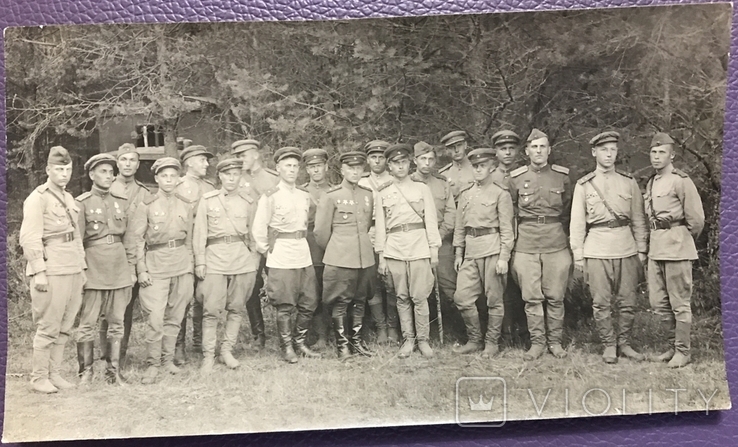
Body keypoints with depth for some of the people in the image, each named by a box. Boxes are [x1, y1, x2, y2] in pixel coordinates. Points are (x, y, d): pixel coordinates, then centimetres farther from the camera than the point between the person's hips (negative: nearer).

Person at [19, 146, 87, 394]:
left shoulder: (68, 198, 17)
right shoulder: (38, 198, -6)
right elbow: (29, 238, -12)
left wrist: (82, 267, 17)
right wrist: (38, 271, -17)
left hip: (73, 271, 7)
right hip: (52, 271, -7)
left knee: (64, 327, 10)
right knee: (48, 327, -2)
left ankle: (54, 373, 19)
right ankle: (39, 378, 9)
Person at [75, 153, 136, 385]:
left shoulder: (122, 202, 11)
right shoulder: (82, 203, -1)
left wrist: (132, 268, 10)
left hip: (120, 270, 4)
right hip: (93, 270, -4)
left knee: (117, 322, 7)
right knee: (87, 322, 1)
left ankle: (114, 371, 16)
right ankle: (85, 371, 13)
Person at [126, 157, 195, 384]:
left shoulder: (185, 206, 9)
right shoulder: (147, 205, 0)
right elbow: (136, 239, -1)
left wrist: (190, 271, 12)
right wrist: (141, 270, -6)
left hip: (181, 265, 3)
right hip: (156, 264, -3)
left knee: (174, 316, 8)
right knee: (155, 318, -8)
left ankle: (168, 359, 21)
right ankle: (153, 364, 3)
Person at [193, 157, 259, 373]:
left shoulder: (248, 202, 9)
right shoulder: (207, 200, 4)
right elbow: (199, 232, 3)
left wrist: (254, 260, 12)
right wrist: (200, 262, -1)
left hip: (242, 258, 2)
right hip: (215, 258, -2)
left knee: (237, 307, 5)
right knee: (211, 309, -4)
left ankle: (227, 351, 18)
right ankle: (208, 356, 6)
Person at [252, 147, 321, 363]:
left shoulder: (305, 196, 11)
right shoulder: (270, 196, -6)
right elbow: (258, 229, -5)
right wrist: (267, 250, 2)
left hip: (304, 254, 6)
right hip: (281, 258, -5)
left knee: (309, 303, 6)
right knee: (285, 305, -1)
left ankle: (300, 343, 23)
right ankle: (287, 348, 13)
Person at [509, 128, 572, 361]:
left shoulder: (562, 176, 4)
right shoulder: (516, 178, 4)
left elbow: (568, 211, 15)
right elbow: (511, 213, 11)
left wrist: (558, 231, 14)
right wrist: (511, 244, 9)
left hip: (556, 243, 0)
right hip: (525, 244, 0)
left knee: (555, 296, 5)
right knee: (531, 297, 3)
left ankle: (555, 341, 18)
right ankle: (537, 342, 14)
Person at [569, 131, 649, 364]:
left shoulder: (629, 182, 9)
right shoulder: (583, 185, 5)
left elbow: (639, 219, 10)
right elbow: (577, 222, 4)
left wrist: (642, 249, 5)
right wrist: (578, 254, 0)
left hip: (626, 248, 1)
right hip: (596, 250, -1)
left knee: (627, 301, 5)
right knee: (601, 302, 1)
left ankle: (624, 343, 20)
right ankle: (609, 345, 15)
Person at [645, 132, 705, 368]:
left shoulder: (681, 181, -10)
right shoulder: (651, 183, 13)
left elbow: (696, 219, -9)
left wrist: (682, 239, 4)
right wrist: (659, 238, 12)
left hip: (676, 247, -8)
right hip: (655, 248, 8)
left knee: (680, 302, 1)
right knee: (658, 302, 12)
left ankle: (683, 351, 12)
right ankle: (674, 345, 26)